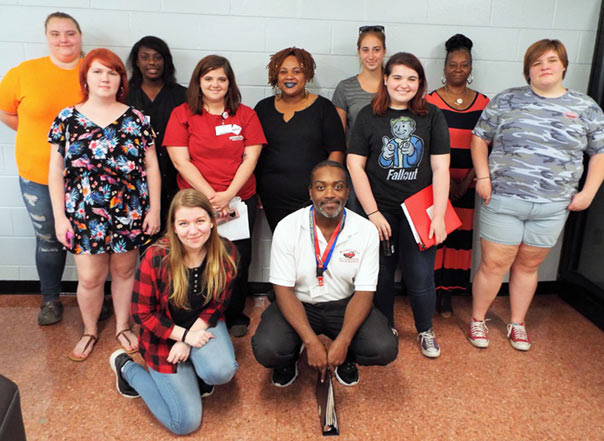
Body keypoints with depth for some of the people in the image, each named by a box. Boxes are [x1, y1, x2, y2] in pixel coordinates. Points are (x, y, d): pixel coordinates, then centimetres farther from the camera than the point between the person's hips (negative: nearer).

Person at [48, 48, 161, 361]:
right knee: (90, 278, 3)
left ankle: (122, 327, 34)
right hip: (84, 216, 0)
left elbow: (152, 167, 2)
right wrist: (59, 217, -1)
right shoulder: (67, 119, 2)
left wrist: (154, 210, -2)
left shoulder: (136, 119, 1)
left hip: (130, 215, 0)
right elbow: (55, 173, 3)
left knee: (124, 271, 12)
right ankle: (90, 331, 29)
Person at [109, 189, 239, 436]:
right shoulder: (156, 257, -24)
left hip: (203, 325, 3)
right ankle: (126, 368, 19)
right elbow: (142, 313, -14)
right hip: (165, 334, -2)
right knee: (186, 422, -2)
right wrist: (184, 335, -19)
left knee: (222, 371, -31)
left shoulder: (226, 253, -15)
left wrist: (191, 336, -15)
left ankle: (197, 372, 9)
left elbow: (216, 305, -4)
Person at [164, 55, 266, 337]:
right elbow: (181, 161, -5)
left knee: (238, 261, 6)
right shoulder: (182, 114, 3)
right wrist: (211, 196, -13)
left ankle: (235, 317, 27)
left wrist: (228, 195, -13)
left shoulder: (245, 115, 6)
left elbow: (250, 158, -1)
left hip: (240, 200, 1)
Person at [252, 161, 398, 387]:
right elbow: (283, 289, -15)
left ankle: (345, 355, 14)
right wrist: (312, 342, -24)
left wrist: (342, 341, -24)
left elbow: (364, 292, -10)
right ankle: (291, 355, 12)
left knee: (385, 349, -22)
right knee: (266, 349, -27)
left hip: (344, 305, 1)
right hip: (297, 304, -1)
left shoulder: (366, 230, -11)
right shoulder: (287, 228, -14)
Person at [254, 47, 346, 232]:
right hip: (273, 200, 2)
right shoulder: (263, 108, 11)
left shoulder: (323, 107, 4)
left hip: (314, 199, -2)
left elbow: (336, 151, 0)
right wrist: (253, 190, 6)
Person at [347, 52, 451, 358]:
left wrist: (438, 216, -7)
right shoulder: (369, 116, 1)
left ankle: (425, 331, 28)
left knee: (420, 277, 2)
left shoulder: (432, 116, 3)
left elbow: (440, 168, 0)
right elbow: (355, 165, -3)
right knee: (380, 274, 7)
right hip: (379, 210, 0)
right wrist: (373, 212, -9)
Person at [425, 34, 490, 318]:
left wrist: (468, 180, -7)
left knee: (459, 235, 4)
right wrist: (445, 178, -13)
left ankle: (446, 293, 17)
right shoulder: (430, 101, 0)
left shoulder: (483, 104, 7)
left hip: (467, 184, 3)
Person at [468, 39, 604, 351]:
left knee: (528, 265, 13)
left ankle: (517, 323, 31)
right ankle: (477, 320, 22)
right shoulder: (507, 101, 1)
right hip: (503, 201, -1)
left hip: (552, 207, 2)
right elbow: (480, 138, 5)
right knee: (493, 265, 2)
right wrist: (483, 176, -6)